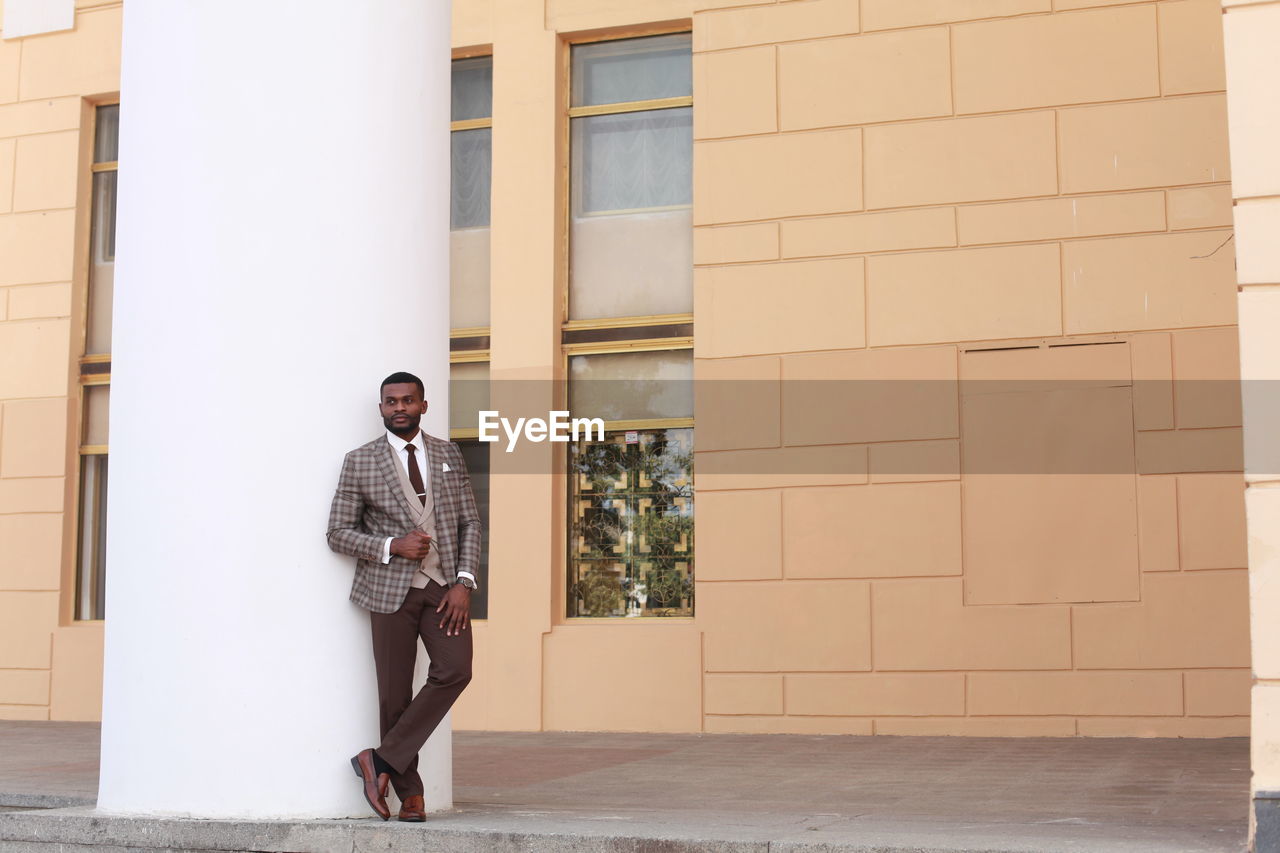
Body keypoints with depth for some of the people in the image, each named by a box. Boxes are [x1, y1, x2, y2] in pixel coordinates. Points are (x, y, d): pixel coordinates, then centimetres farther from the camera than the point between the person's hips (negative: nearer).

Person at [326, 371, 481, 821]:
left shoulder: (448, 454, 9)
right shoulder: (360, 461, 1)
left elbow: (469, 521, 9)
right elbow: (339, 533, 0)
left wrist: (464, 581, -4)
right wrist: (393, 546, -14)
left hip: (443, 586, 2)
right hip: (391, 588, -2)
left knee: (455, 670, -16)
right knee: (395, 693, 0)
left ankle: (382, 760, -4)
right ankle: (410, 794, 14)